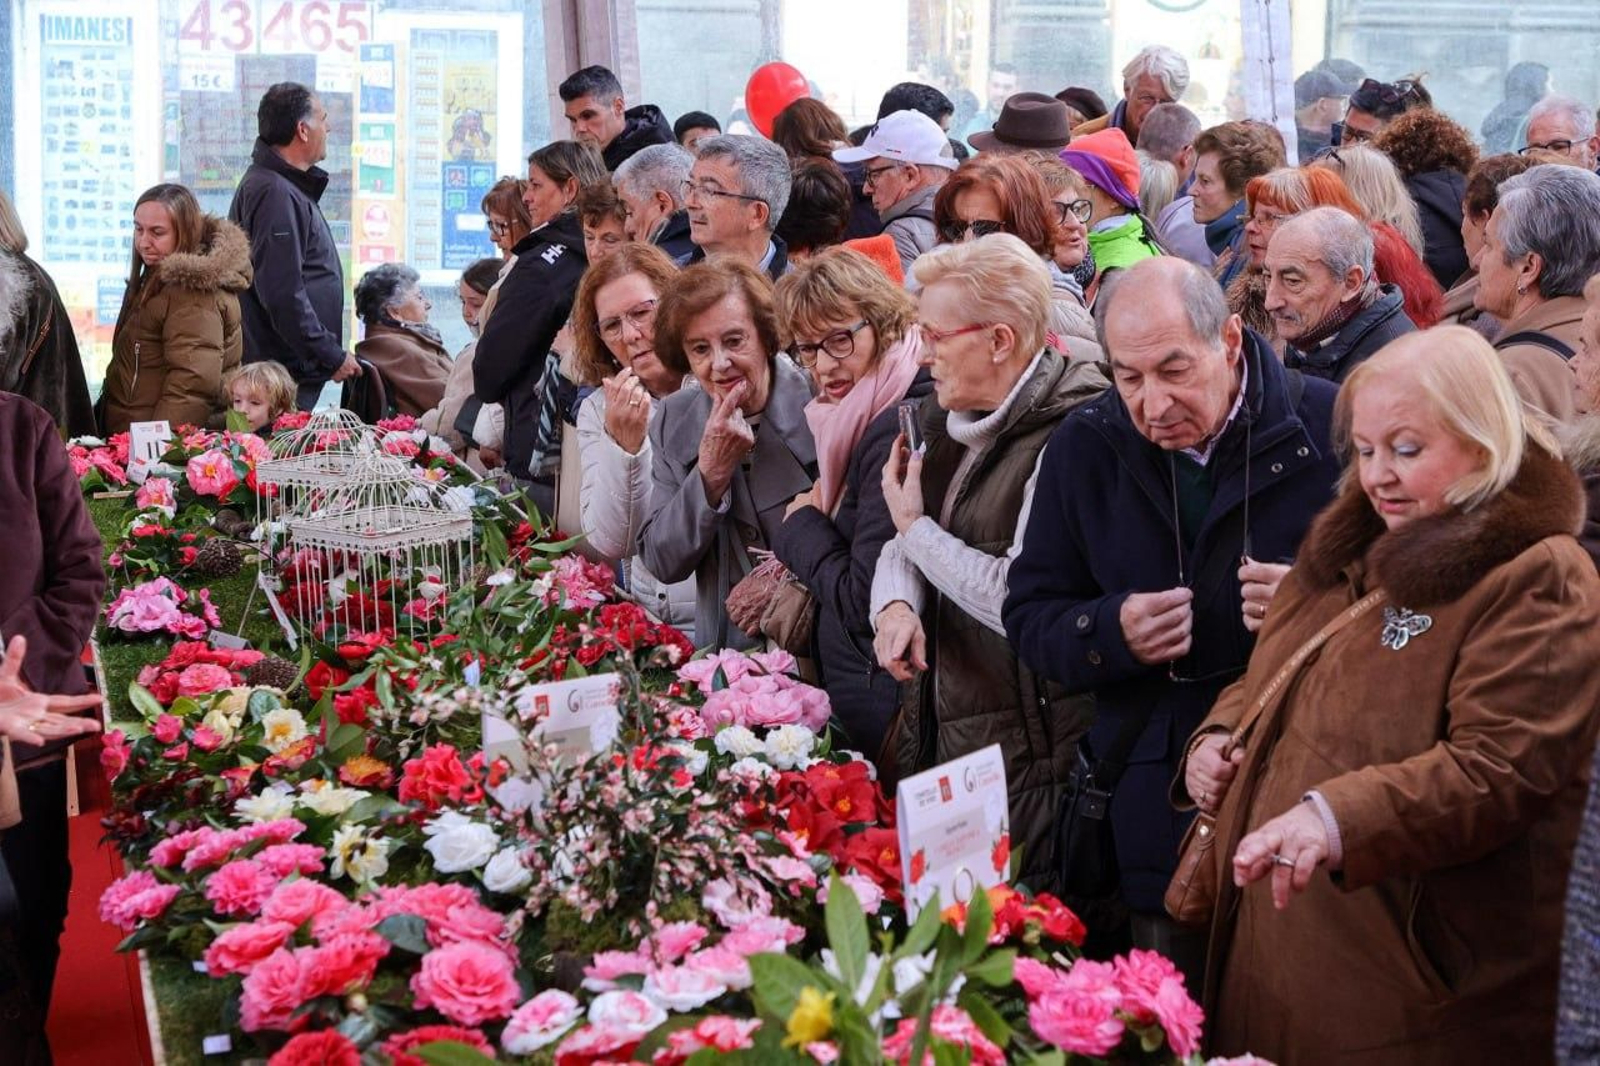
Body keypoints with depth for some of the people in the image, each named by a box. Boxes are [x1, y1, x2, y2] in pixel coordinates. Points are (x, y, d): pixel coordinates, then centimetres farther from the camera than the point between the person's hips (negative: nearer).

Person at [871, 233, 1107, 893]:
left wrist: (917, 526, -9)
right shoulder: (953, 426, 9)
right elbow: (901, 550, 16)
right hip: (944, 735, 9)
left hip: (1030, 760, -8)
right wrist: (896, 605, -8)